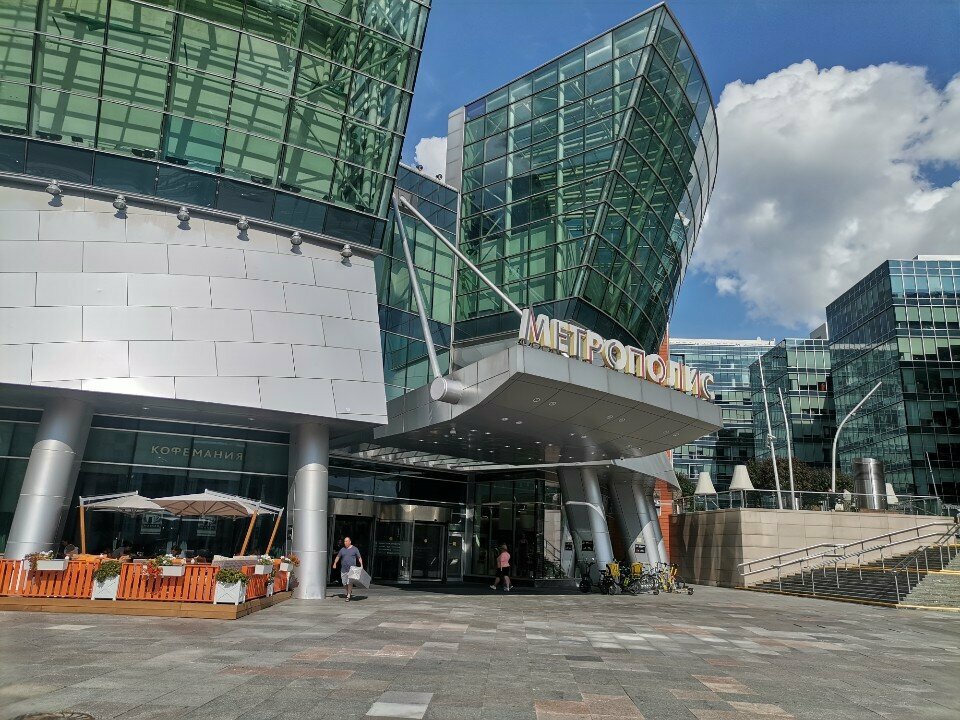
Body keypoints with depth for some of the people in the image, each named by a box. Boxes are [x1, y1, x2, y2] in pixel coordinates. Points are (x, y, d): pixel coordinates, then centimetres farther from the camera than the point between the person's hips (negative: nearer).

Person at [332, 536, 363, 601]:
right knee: (344, 582, 9)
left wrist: (361, 565, -8)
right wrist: (335, 563, 0)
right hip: (343, 569, 4)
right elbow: (338, 557, 15)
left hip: (351, 568, -4)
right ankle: (350, 592, 33)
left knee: (350, 582, -13)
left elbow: (359, 557, 3)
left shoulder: (354, 549, 2)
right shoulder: (342, 549, 11)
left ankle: (348, 596, -10)